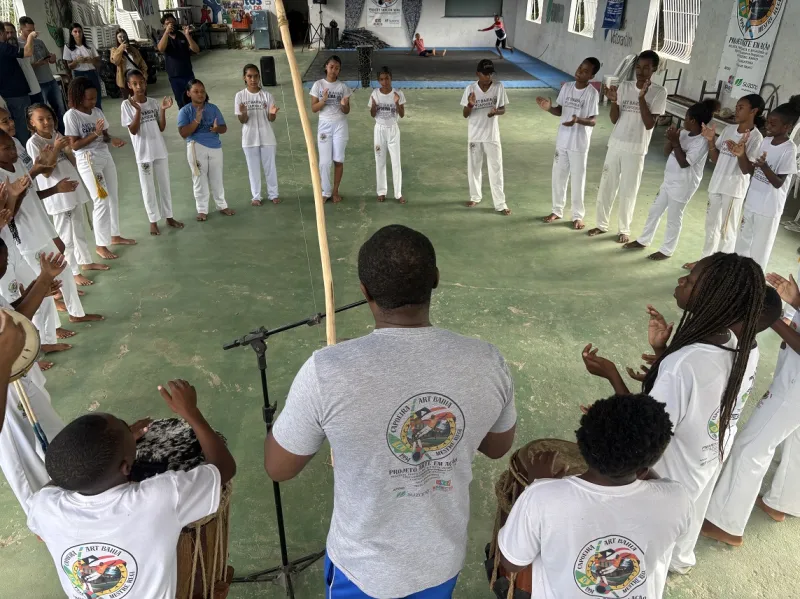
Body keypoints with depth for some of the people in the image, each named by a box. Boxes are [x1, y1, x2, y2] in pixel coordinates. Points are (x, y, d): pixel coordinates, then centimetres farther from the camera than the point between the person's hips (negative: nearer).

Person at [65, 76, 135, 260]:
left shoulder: (97, 111, 5)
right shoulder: (71, 115, -13)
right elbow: (74, 145, -15)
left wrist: (112, 139, -12)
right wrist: (94, 133, -24)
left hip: (106, 157, 7)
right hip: (88, 162, -7)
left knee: (113, 198, 14)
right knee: (102, 202, -6)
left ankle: (115, 236, 30)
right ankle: (100, 245, 5)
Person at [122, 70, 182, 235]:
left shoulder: (154, 102, 2)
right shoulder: (127, 104, -8)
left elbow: (161, 128, 2)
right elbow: (133, 131, -15)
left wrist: (163, 110, -11)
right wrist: (138, 110, -24)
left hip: (160, 150, 4)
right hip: (143, 153, -4)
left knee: (164, 184, 13)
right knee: (148, 188, 6)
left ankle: (168, 217, 26)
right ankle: (153, 221, 17)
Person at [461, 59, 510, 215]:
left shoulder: (499, 87, -7)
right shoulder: (470, 89, -7)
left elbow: (503, 110, 0)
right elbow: (465, 115, -5)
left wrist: (496, 111, -23)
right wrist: (470, 104, -27)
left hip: (492, 135, -1)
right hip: (474, 135, 1)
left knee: (496, 169, 0)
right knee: (474, 167, 13)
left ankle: (500, 203, 7)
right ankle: (475, 197, 32)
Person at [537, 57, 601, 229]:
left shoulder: (592, 93, -13)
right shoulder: (566, 87, 2)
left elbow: (593, 121, -13)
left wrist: (578, 120, -32)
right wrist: (549, 108, -12)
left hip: (579, 144, -5)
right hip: (562, 140, 5)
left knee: (578, 180, 3)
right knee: (558, 176, 13)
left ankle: (578, 216, 16)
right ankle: (557, 210, 28)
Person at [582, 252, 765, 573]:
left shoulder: (683, 365, -42)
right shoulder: (735, 344, -15)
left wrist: (612, 374, -27)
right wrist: (662, 351, -11)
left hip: (669, 475, -8)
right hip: (704, 461, 8)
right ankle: (679, 558, 64)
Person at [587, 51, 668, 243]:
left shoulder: (659, 92, -7)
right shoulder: (624, 86, 3)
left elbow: (649, 124, -15)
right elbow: (614, 120, 2)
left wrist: (641, 98, -21)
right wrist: (613, 101, -16)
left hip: (636, 150, -3)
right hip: (615, 145, 4)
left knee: (628, 191, 3)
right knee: (606, 185, 9)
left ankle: (624, 229, 17)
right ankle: (602, 224, 23)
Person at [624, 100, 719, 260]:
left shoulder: (702, 142, -20)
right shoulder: (683, 133, 5)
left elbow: (684, 163, -24)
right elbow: (666, 152, 7)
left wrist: (676, 142, -23)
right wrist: (671, 139, -11)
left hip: (683, 186, -9)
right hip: (669, 180, 9)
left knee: (673, 219, 3)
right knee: (654, 211, 17)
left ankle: (667, 250, 17)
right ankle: (643, 241, 31)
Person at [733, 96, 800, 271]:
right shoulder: (766, 141, 2)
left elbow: (778, 183, -19)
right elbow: (750, 171, 4)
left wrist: (764, 166, -36)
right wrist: (741, 154, -14)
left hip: (768, 209, -7)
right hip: (752, 203, 7)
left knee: (759, 250, 3)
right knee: (742, 244, 20)